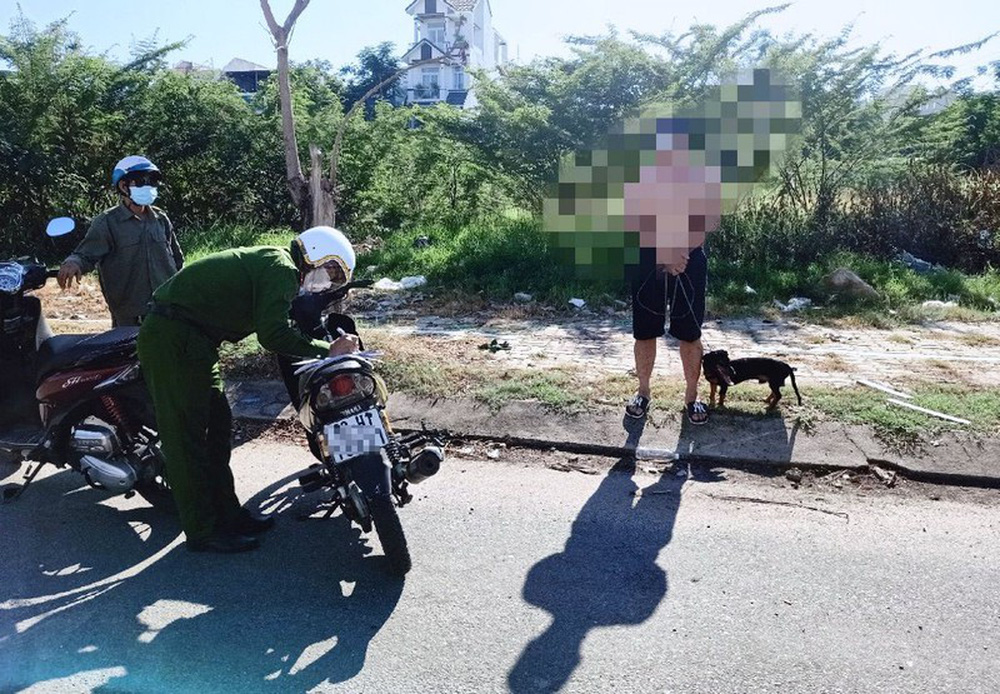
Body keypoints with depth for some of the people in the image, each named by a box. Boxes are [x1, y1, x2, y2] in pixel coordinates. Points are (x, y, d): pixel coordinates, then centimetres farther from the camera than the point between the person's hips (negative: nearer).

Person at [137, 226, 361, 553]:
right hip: (174, 339, -11)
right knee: (187, 434, -4)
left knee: (217, 425, 14)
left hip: (189, 340, 11)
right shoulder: (281, 268, -15)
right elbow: (273, 335, -26)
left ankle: (228, 513, 24)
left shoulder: (268, 261, 17)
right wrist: (327, 350, -17)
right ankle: (203, 531, 5)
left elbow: (273, 327, 22)